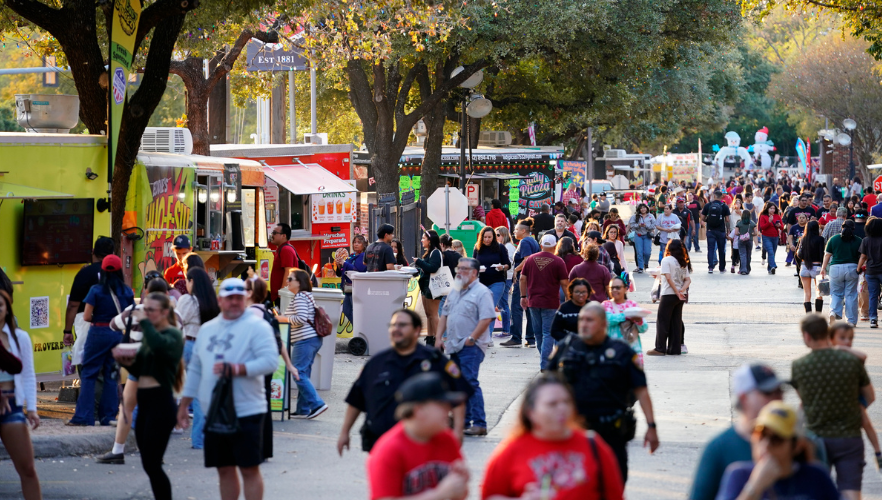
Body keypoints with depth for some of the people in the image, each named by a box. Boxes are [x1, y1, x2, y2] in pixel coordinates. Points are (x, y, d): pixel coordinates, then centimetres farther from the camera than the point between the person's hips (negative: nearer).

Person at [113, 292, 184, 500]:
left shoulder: (173, 335, -8)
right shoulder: (150, 335, 17)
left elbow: (159, 346, -32)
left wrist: (144, 321, -20)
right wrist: (128, 362, 0)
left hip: (161, 403, -9)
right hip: (144, 403, 9)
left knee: (152, 464, -11)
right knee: (149, 464, 10)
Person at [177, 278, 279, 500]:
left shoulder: (256, 326, -5)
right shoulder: (207, 329, 15)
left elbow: (271, 361, -16)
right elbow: (195, 369, 20)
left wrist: (238, 369, -24)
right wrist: (184, 404, 19)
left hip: (246, 412, -6)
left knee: (249, 469, -4)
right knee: (225, 469, 11)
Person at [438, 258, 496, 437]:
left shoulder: (482, 292, -8)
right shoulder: (455, 292, 18)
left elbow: (487, 318, -17)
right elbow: (445, 315, 22)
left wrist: (471, 339, -19)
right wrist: (439, 337, 11)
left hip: (471, 347, -9)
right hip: (455, 346, 9)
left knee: (470, 382, -15)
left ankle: (479, 424, -15)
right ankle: (463, 422, 18)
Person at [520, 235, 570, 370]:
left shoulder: (530, 259, 4)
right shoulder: (558, 261, -7)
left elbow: (523, 278, 5)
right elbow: (564, 283, -7)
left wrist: (523, 296, 13)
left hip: (533, 302, 4)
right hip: (551, 302, -4)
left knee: (539, 332, 16)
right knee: (548, 333, -1)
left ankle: (544, 360, 28)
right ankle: (544, 364, -10)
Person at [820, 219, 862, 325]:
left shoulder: (833, 239, 2)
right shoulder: (858, 241, 0)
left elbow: (827, 255, 6)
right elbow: (861, 257, 1)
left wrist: (823, 268, 13)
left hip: (835, 268, 0)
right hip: (852, 268, 0)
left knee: (836, 293, 11)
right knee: (851, 295, 6)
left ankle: (834, 311, -16)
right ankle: (851, 320, 8)